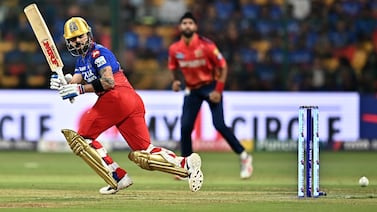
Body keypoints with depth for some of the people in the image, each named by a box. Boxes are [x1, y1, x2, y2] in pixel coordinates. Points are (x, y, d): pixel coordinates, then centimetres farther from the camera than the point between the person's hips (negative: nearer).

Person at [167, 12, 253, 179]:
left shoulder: (206, 45, -18)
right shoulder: (174, 49, -5)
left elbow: (222, 66, -12)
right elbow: (174, 67, 14)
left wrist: (218, 91, -18)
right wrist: (176, 81, -8)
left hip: (211, 87, -4)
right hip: (192, 90, 4)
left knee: (219, 125, -16)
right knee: (185, 127, -4)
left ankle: (244, 157, -2)